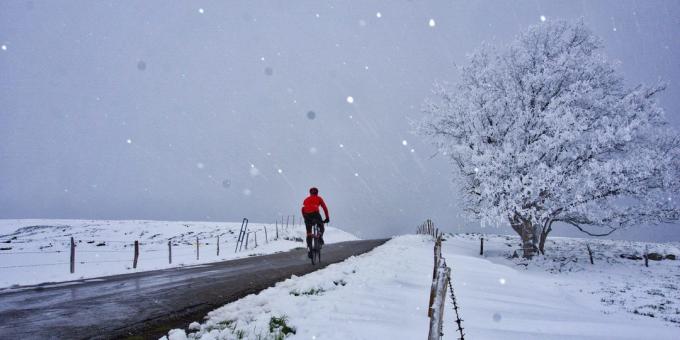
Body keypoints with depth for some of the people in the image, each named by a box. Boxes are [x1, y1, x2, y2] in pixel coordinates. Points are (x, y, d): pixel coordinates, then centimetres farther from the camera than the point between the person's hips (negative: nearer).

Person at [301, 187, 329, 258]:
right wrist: (327, 218, 23)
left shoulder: (306, 200, 30)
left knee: (309, 233, 9)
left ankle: (309, 248, 0)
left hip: (307, 215, 2)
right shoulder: (319, 198, 23)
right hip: (315, 213, -2)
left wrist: (305, 218, 30)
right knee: (321, 227, 23)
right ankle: (320, 236, -5)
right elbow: (325, 208, 19)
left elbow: (303, 209, 24)